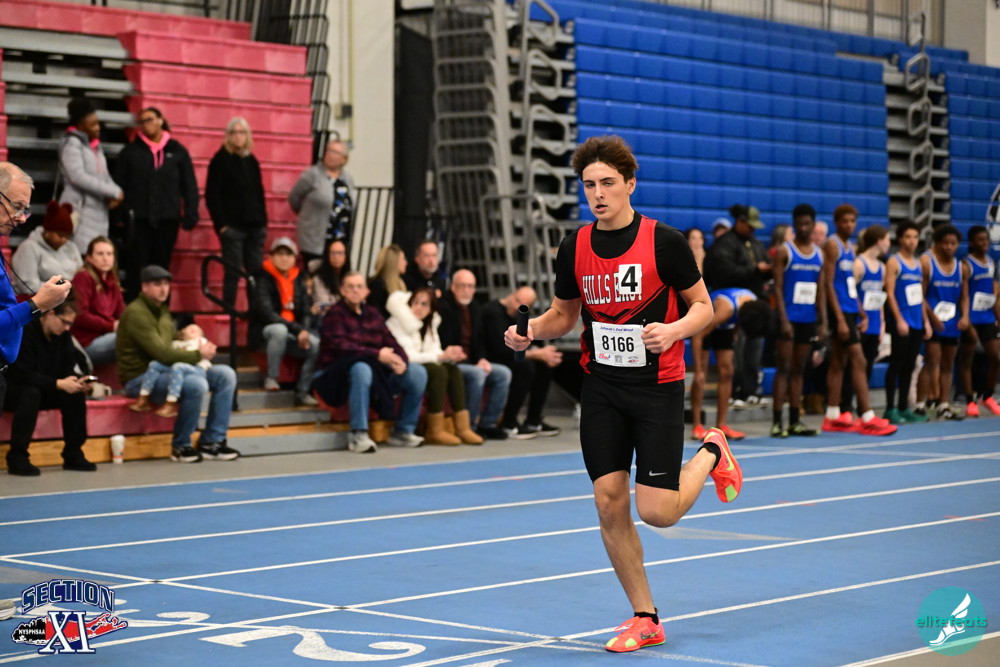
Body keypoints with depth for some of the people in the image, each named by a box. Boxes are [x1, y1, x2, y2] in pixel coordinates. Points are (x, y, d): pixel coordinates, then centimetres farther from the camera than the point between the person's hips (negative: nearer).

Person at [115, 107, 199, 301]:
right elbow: (119, 182, 6)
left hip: (167, 219, 1)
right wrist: (122, 210, -5)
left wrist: (190, 213, -1)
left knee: (162, 266, 7)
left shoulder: (177, 151, 7)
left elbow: (189, 185, 7)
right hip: (138, 219, -1)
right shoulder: (131, 151, 6)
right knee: (136, 267, -2)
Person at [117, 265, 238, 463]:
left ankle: (211, 442, -1)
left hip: (164, 371, 10)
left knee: (225, 375, -1)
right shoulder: (135, 313, -16)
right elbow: (161, 353, -24)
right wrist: (198, 355, -14)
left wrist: (201, 346, 3)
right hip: (140, 379, -10)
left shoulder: (162, 310, 15)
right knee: (196, 385, -33)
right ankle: (180, 447, -14)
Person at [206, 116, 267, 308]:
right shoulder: (221, 160, -3)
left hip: (255, 227, 6)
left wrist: (263, 220, 10)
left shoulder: (252, 161, 14)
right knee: (233, 273, -5)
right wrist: (221, 224, -13)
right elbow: (212, 195, -7)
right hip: (232, 226, -6)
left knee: (258, 273, 5)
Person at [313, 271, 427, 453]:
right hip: (340, 376, -6)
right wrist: (377, 354, -29)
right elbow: (341, 346, -21)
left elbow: (391, 342, 7)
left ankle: (403, 431, 1)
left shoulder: (372, 313, 14)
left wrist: (400, 360, -16)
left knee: (418, 372, -6)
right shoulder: (335, 314, -5)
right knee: (362, 369, -40)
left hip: (376, 373, 6)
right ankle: (358, 435, -35)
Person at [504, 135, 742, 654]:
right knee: (609, 503, 0)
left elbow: (703, 306, -3)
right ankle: (644, 619, 15)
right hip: (601, 390, 4)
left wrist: (672, 330, -23)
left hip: (658, 387, -4)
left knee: (657, 512, -8)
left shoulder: (664, 242, -10)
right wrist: (531, 330, -7)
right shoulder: (574, 248, 2)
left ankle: (711, 454, 24)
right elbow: (564, 313, 14)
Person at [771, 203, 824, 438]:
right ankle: (777, 422, -7)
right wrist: (784, 319, -16)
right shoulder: (784, 252, -3)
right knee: (784, 368, -6)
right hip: (790, 318, -5)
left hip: (809, 319, 5)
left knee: (799, 369, 9)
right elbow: (778, 288, -8)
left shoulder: (819, 255, 12)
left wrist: (823, 322, 5)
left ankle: (795, 421, 12)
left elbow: (821, 290, 12)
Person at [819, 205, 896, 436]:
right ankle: (867, 418, -14)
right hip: (840, 311, -9)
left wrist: (862, 314, 16)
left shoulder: (850, 248, 17)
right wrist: (840, 319, -20)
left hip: (850, 311, 9)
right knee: (858, 359, -12)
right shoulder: (832, 245, -10)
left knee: (838, 363, 10)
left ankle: (833, 417, 14)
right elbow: (828, 284, -15)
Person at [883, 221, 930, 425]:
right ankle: (890, 409, -3)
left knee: (909, 366, 9)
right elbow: (890, 293, -12)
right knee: (897, 364, -6)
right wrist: (899, 320, -17)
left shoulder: (918, 263, 15)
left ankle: (904, 408, 14)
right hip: (901, 322, -7)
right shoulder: (894, 262, -6)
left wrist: (926, 320, 14)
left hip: (916, 323, 7)